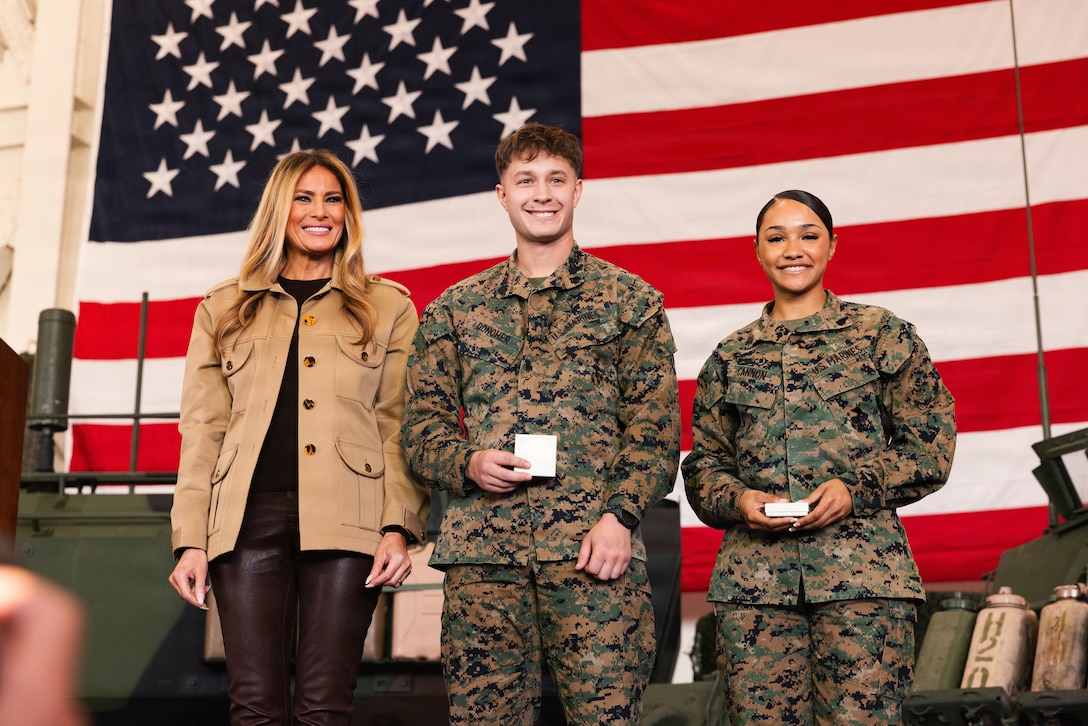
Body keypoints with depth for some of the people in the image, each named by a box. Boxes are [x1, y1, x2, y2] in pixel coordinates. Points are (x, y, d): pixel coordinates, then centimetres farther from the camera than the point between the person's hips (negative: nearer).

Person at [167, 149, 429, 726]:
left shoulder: (388, 308, 14)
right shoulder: (223, 309, 18)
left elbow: (400, 428, 7)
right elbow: (202, 432, 12)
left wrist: (399, 528, -6)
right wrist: (190, 540, 2)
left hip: (344, 522, -1)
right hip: (249, 518, 1)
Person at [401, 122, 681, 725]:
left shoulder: (630, 301, 10)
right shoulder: (454, 308, 16)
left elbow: (656, 429, 3)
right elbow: (421, 426, 14)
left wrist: (620, 515, -10)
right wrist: (468, 463, -6)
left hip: (594, 548, -2)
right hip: (480, 548, 2)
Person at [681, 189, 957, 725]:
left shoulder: (882, 335, 9)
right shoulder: (731, 357, 16)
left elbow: (932, 445, 5)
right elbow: (702, 464, 17)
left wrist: (856, 488, -9)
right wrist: (738, 500, -4)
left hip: (862, 570, -2)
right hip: (754, 575, 2)